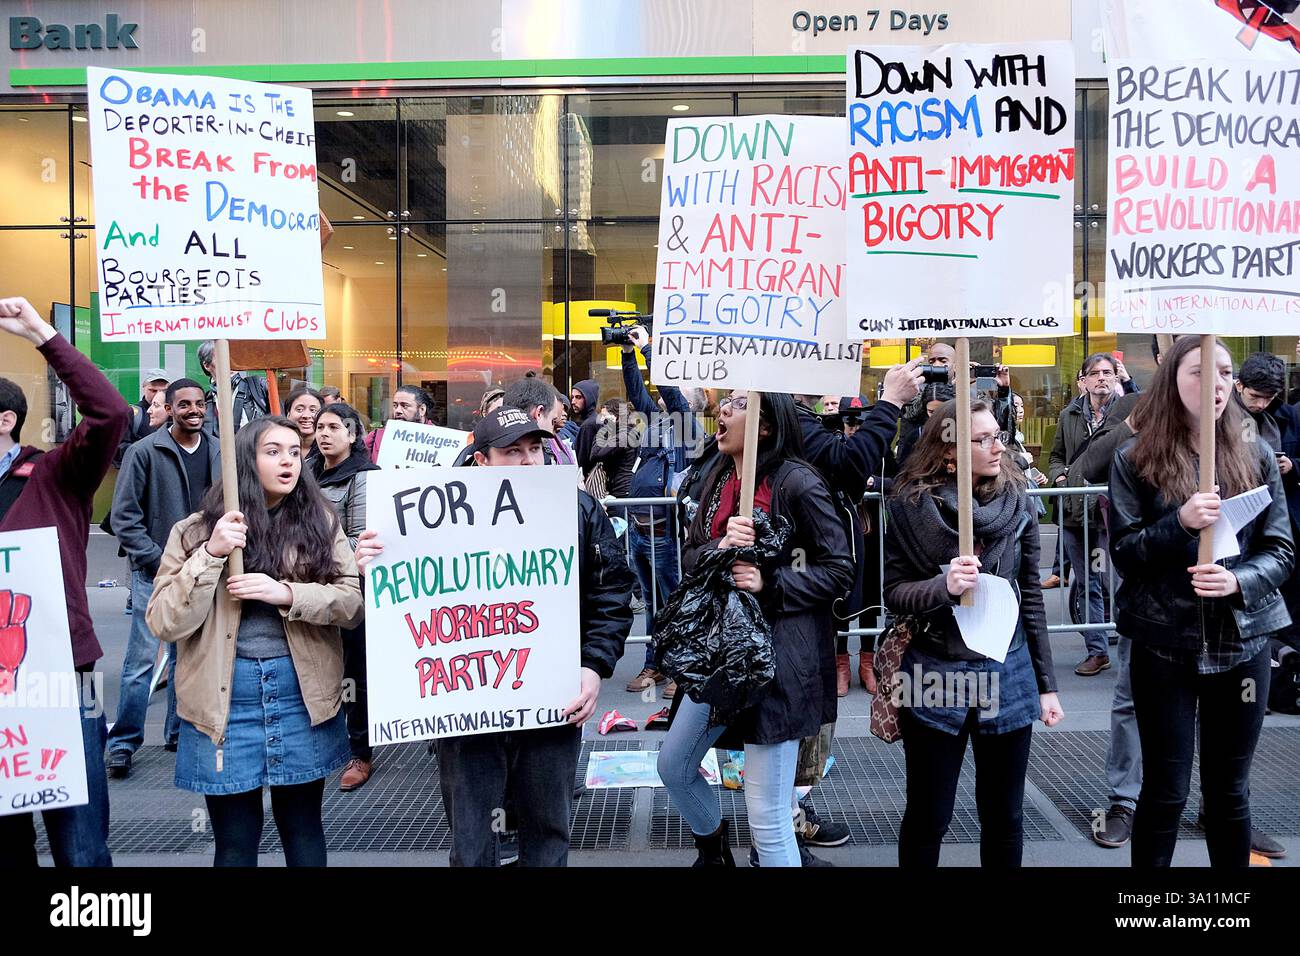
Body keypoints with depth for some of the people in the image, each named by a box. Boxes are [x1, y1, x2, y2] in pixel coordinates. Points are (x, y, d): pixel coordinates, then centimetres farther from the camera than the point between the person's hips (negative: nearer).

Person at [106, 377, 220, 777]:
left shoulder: (220, 452, 2)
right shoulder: (145, 452, -8)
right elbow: (125, 517, -8)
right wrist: (161, 560, -12)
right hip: (154, 573, -4)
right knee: (142, 659, -3)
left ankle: (180, 732, 26)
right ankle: (123, 742, 8)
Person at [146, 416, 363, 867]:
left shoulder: (321, 523, 2)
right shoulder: (196, 530, -1)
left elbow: (354, 600, -6)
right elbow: (164, 624, -8)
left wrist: (286, 594, -20)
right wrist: (211, 555, -18)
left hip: (302, 695, 1)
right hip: (224, 698, -1)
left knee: (302, 827, 17)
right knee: (235, 839, 12)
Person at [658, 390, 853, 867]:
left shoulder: (797, 482, -14)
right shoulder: (719, 476, 8)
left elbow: (840, 571, -11)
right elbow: (689, 555, 5)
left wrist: (770, 583, -23)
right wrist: (720, 547, -16)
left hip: (778, 653, -8)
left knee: (767, 817, -4)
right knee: (674, 766, 20)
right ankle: (713, 849, 48)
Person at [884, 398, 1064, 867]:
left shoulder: (1018, 503, -1)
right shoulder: (910, 505, -8)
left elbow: (1031, 597, 5)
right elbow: (894, 591, -6)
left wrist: (1046, 684, 7)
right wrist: (943, 586, -26)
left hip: (1008, 674, 2)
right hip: (934, 675, -2)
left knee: (1004, 816, 15)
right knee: (928, 816, 11)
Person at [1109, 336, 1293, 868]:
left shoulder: (1256, 456, 3)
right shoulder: (1135, 459, -3)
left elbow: (1282, 551, 3)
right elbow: (1123, 554, -6)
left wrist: (1239, 581, -17)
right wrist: (1180, 523, -22)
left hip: (1242, 643, 2)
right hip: (1164, 644, -2)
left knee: (1230, 790, 14)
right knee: (1165, 791, 7)